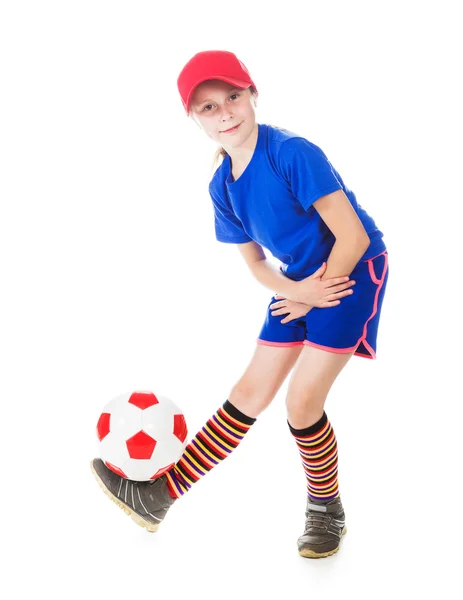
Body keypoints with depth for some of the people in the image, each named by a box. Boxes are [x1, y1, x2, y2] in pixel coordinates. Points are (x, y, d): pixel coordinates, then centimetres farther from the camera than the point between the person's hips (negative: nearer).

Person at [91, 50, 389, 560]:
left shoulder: (292, 153, -25)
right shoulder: (223, 186, -2)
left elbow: (354, 237, -24)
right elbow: (255, 262, 6)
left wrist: (313, 294, -12)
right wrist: (296, 290, -15)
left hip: (351, 271, -6)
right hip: (300, 280, 6)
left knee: (302, 401, -10)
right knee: (250, 392, 7)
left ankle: (326, 511, 14)